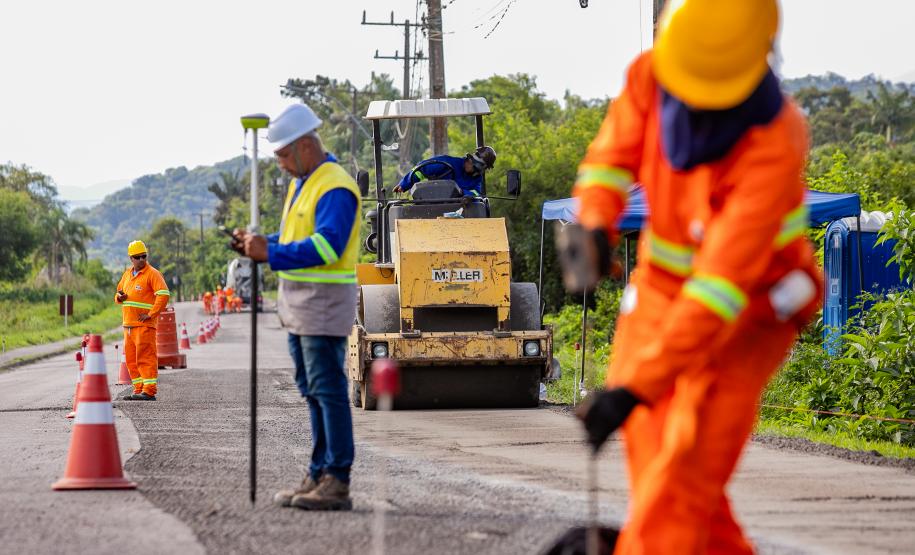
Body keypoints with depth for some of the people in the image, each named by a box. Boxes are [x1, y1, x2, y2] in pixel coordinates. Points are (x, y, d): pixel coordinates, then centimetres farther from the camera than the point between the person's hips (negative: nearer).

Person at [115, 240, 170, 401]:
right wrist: (119, 297, 4)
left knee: (146, 357, -10)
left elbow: (163, 295, -16)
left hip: (144, 324, -8)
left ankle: (149, 391, -11)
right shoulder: (127, 274, 17)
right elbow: (119, 293, 29)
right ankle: (139, 389, 17)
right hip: (128, 324, 8)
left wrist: (150, 314, -17)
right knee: (131, 359, 11)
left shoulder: (152, 274, -6)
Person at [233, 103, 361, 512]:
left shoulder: (335, 189, -16)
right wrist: (258, 245, 6)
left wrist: (271, 254, -26)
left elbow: (326, 246, -26)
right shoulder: (302, 183, 17)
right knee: (313, 393, 12)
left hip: (324, 304, -10)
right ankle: (319, 477, 17)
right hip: (298, 303, 10)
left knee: (328, 392, -9)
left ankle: (337, 483, -9)